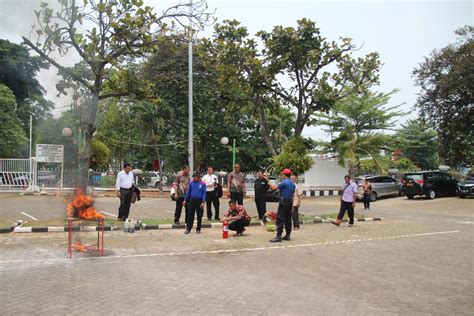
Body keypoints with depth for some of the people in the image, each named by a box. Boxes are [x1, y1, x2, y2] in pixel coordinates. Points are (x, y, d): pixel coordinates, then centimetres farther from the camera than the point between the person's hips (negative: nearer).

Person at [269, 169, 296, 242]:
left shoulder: (284, 182, -13)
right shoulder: (292, 184, 13)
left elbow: (275, 188, -11)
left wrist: (270, 184, 6)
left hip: (283, 202, -9)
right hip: (290, 202, 9)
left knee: (280, 219, -8)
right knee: (288, 219, 12)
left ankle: (278, 236, -12)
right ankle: (287, 235, 16)